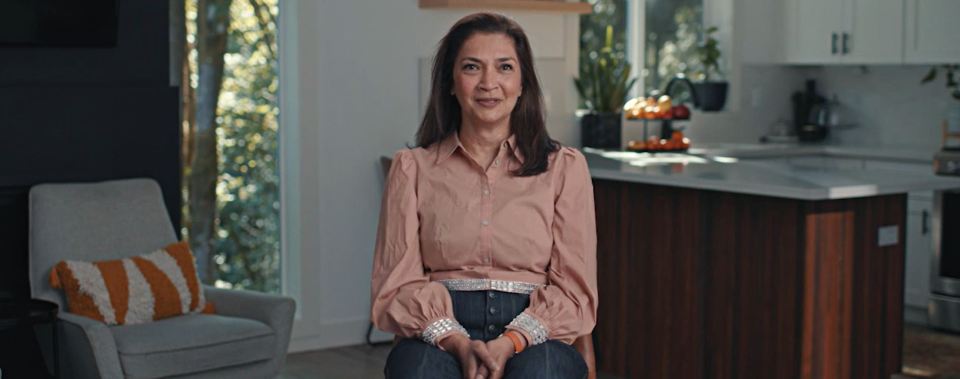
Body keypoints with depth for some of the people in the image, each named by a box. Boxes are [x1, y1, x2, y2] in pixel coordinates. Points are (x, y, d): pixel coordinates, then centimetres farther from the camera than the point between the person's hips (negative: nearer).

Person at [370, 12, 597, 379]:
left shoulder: (564, 167, 10)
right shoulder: (412, 168, 11)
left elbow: (574, 291, 4)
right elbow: (396, 285, 5)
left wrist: (510, 343, -14)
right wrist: (455, 341, -14)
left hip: (535, 338, 0)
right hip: (437, 335, 0)